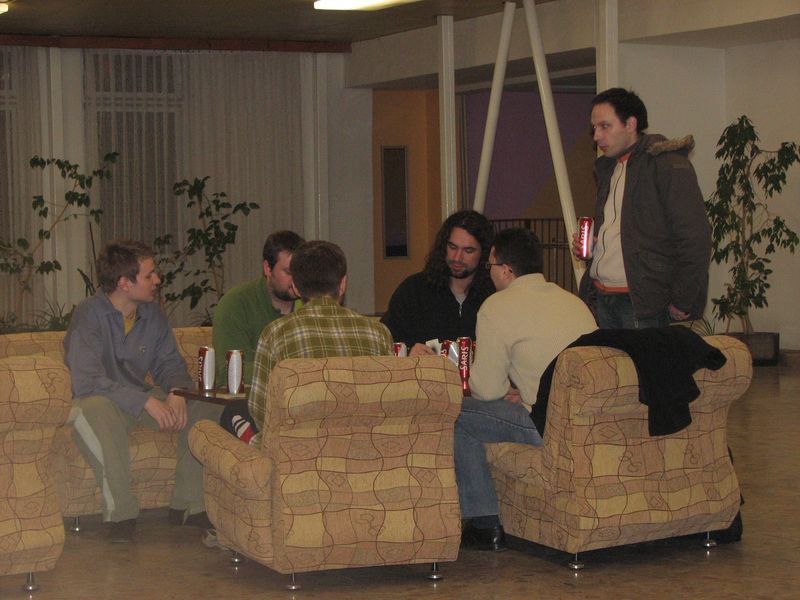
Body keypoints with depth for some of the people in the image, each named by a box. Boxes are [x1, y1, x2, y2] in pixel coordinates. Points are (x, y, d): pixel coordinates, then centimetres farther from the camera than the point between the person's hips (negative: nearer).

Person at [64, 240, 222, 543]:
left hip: (144, 398, 6)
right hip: (102, 400, -6)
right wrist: (146, 401, -34)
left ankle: (188, 504, -8)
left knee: (205, 407, -16)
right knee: (94, 410, -41)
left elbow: (170, 364, 8)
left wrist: (176, 391, -17)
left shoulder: (152, 312, 1)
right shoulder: (89, 314, -19)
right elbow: (86, 381, -28)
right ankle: (121, 513, -30)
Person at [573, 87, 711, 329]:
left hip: (643, 303, -7)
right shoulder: (608, 168, 21)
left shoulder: (667, 164, -7)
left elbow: (696, 238, -14)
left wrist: (681, 303, -14)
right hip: (602, 298, 7)